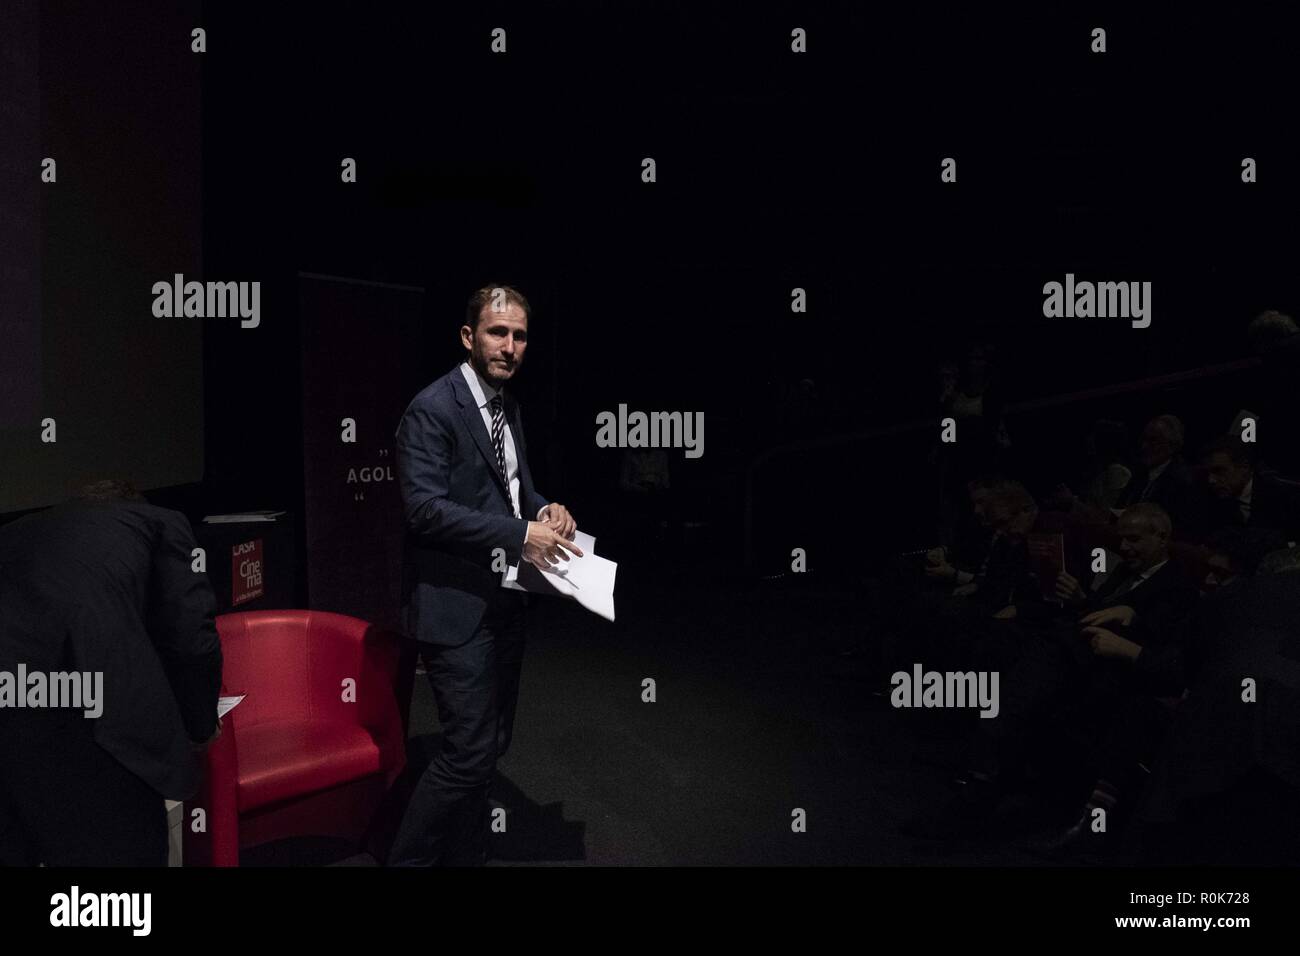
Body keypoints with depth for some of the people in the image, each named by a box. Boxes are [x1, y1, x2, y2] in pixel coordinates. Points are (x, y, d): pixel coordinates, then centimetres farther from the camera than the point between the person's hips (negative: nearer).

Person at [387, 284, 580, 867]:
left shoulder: (508, 407, 12)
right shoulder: (432, 408, -14)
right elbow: (424, 506, -22)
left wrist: (546, 509, -1)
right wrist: (520, 534, -25)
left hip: (505, 600, 9)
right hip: (456, 604, -8)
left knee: (491, 745, 16)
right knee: (470, 750, -7)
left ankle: (465, 856, 31)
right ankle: (406, 859, 13)